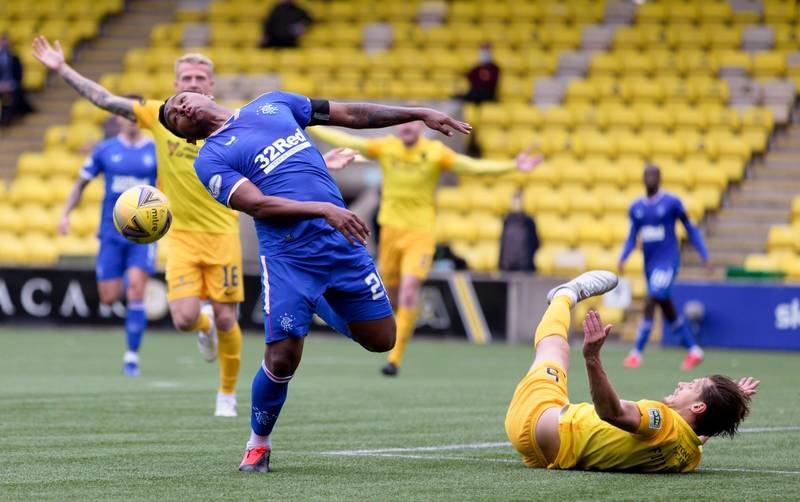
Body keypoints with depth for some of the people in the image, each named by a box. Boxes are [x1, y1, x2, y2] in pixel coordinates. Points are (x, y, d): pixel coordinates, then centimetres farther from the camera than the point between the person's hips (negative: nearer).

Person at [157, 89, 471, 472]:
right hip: (286, 257, -4)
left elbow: (351, 114, 19)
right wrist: (322, 209, -26)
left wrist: (419, 114, 16)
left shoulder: (271, 104, 17)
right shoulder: (211, 159, 1)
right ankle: (258, 443, 15)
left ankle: (325, 308, 38)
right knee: (281, 360, -11)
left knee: (381, 339, 6)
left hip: (341, 239, 4)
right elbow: (258, 205, -14)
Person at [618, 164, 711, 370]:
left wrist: (705, 256, -2)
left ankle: (637, 352, -18)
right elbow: (632, 237, 12)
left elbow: (691, 229, 1)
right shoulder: (636, 207, 8)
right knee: (668, 311, 11)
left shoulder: (672, 203, -5)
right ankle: (693, 351, 24)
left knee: (651, 302, -20)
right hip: (650, 264, 6)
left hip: (668, 261, -6)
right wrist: (623, 258, -5)